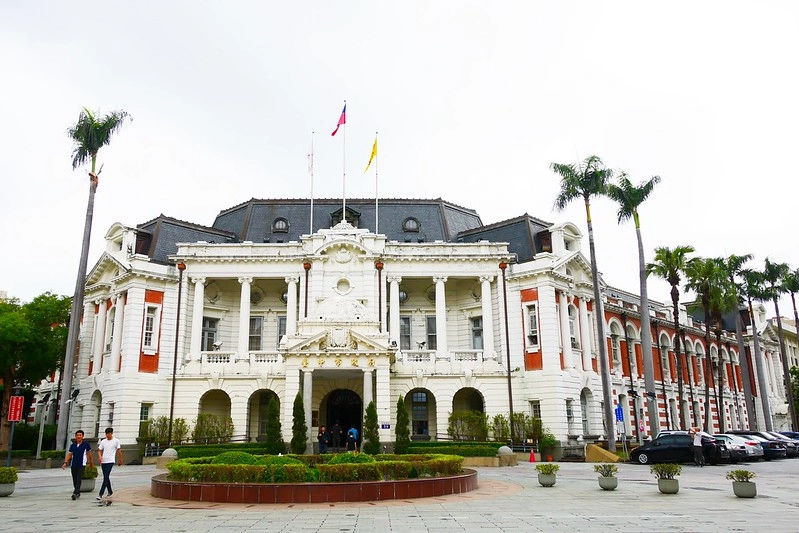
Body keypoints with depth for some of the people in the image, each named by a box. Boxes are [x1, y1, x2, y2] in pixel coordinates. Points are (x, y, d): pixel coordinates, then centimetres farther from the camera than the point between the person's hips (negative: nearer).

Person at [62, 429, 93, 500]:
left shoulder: (86, 444, -2)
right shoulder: (73, 445, 5)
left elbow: (89, 453, 9)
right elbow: (69, 454, 8)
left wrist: (91, 462, 18)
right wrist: (65, 462, -5)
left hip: (81, 465, -4)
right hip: (73, 465, 4)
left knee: (78, 479, -15)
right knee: (74, 480, 10)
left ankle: (75, 493, -21)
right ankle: (78, 493, 26)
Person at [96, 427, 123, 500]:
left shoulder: (116, 441, -1)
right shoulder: (103, 441, 9)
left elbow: (119, 451, 4)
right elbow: (99, 450, 9)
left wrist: (120, 460, 7)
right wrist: (100, 456, -11)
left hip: (110, 461, -5)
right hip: (103, 462, 5)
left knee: (106, 477, -14)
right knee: (106, 477, 14)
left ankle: (100, 495, -18)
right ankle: (110, 491, 31)